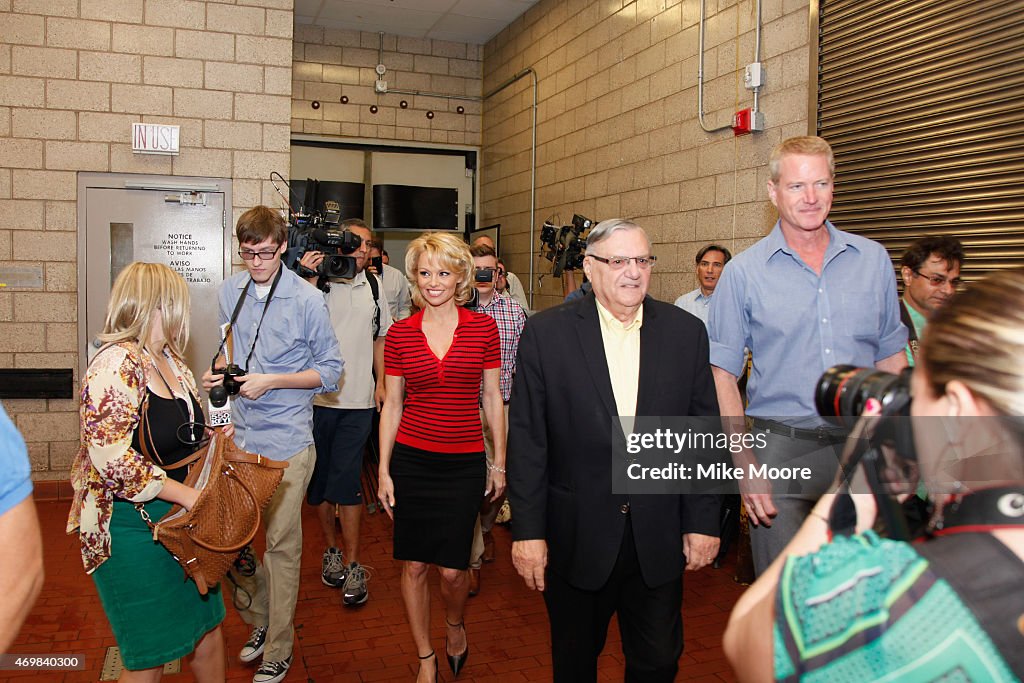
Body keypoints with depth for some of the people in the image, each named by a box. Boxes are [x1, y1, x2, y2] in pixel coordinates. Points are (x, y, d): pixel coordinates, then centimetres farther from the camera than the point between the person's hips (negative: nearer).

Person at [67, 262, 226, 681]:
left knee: (208, 626, 17)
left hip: (182, 513, 9)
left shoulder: (169, 359, 9)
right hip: (132, 526, -8)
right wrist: (187, 494, -24)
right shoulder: (115, 365, -20)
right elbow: (111, 457, -27)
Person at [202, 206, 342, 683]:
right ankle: (259, 622, 38)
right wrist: (220, 371, 0)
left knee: (281, 546, 3)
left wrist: (271, 381, -16)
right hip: (238, 435, 5)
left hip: (286, 442, -5)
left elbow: (330, 370, -6)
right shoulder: (229, 292, 5)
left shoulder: (307, 299, -11)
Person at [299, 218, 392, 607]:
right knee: (320, 476, 11)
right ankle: (331, 550, 29)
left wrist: (380, 382, 11)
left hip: (358, 400, 1)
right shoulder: (318, 281, -5)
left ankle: (352, 564, 6)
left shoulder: (373, 285, 10)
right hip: (317, 397, -1)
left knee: (347, 480, -3)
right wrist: (309, 279, -22)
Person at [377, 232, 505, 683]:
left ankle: (456, 627, 36)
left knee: (452, 569, 0)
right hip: (411, 460, 1)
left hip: (464, 463, -1)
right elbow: (391, 405, 4)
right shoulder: (400, 333, 0)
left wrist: (498, 463, 4)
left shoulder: (483, 327, -2)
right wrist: (383, 470, 2)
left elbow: (492, 399, 3)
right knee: (414, 565, 8)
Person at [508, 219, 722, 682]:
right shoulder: (545, 332, -7)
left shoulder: (686, 332, 0)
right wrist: (527, 531, -8)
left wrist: (703, 521, 0)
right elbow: (526, 440, -7)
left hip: (659, 538, 1)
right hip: (576, 537, -1)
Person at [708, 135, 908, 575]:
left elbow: (891, 357, 13)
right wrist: (745, 467, -9)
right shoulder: (743, 273, -2)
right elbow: (723, 374, -2)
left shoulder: (873, 260, 7)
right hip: (782, 449, -2)